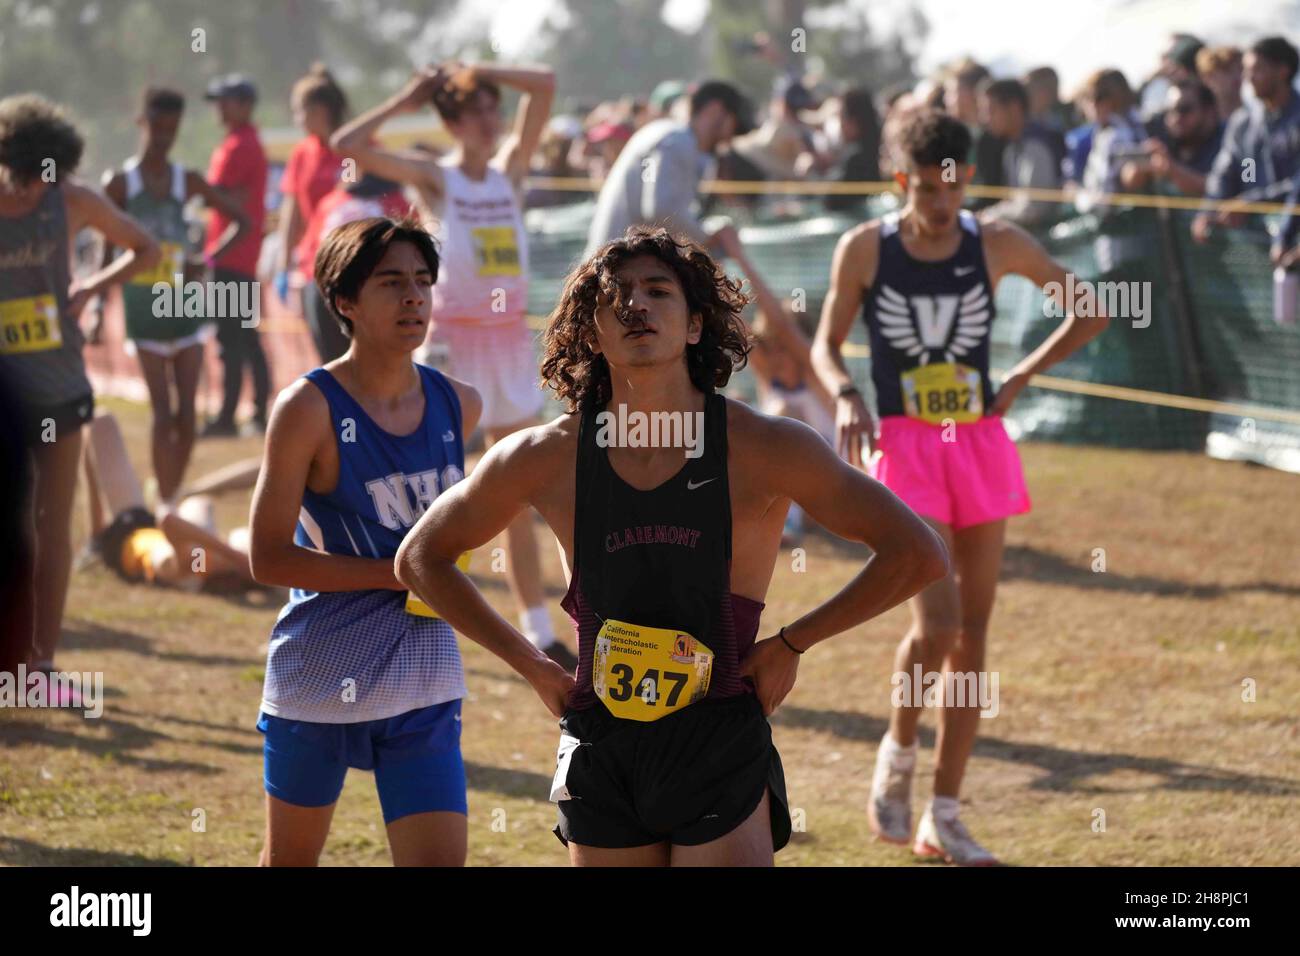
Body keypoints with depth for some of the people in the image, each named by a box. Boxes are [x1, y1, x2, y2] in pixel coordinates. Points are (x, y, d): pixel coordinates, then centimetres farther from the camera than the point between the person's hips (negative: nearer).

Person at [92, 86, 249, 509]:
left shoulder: (187, 181, 6)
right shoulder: (121, 183, -1)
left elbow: (240, 220, 12)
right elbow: (109, 252, 3)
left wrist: (208, 261, -2)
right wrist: (100, 311, 0)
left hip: (186, 304, 3)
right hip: (144, 307, -3)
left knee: (186, 415, 1)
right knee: (163, 415, -7)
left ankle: (174, 499, 13)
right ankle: (166, 506, -4)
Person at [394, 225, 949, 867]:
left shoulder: (763, 448, -7)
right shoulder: (546, 458, -2)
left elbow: (917, 555, -4)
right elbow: (420, 556, 14)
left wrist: (790, 644, -3)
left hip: (722, 751, -2)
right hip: (601, 758, 2)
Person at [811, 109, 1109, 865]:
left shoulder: (998, 244, 0)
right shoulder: (866, 249, -4)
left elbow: (1090, 311, 10)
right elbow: (827, 343, 5)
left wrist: (1022, 378, 2)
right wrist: (845, 396, -15)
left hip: (980, 444, 3)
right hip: (904, 449, -3)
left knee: (973, 633, 5)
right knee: (936, 624, -18)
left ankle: (943, 817, 13)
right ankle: (899, 756, 11)